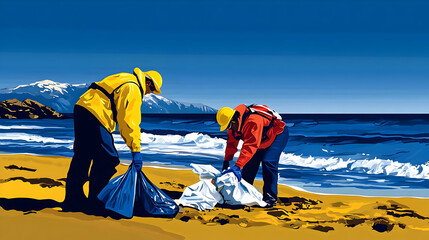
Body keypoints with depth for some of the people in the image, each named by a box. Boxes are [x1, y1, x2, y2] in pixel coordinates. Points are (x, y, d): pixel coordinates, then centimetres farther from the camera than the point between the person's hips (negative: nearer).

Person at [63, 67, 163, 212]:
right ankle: (95, 201, 4)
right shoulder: (133, 88, -8)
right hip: (95, 115, -10)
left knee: (82, 157, 14)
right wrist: (136, 150, -14)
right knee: (107, 160, -2)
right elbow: (129, 121, -15)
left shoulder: (125, 80, 23)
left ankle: (73, 200, 21)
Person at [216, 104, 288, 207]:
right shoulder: (234, 124, -12)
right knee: (250, 162, 2)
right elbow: (231, 142, 2)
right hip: (262, 140, 8)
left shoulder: (253, 121, -40)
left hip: (278, 134, -8)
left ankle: (270, 197, -14)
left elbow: (250, 146, -45)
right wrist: (226, 161, -4)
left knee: (268, 162, -22)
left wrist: (237, 166, -49)